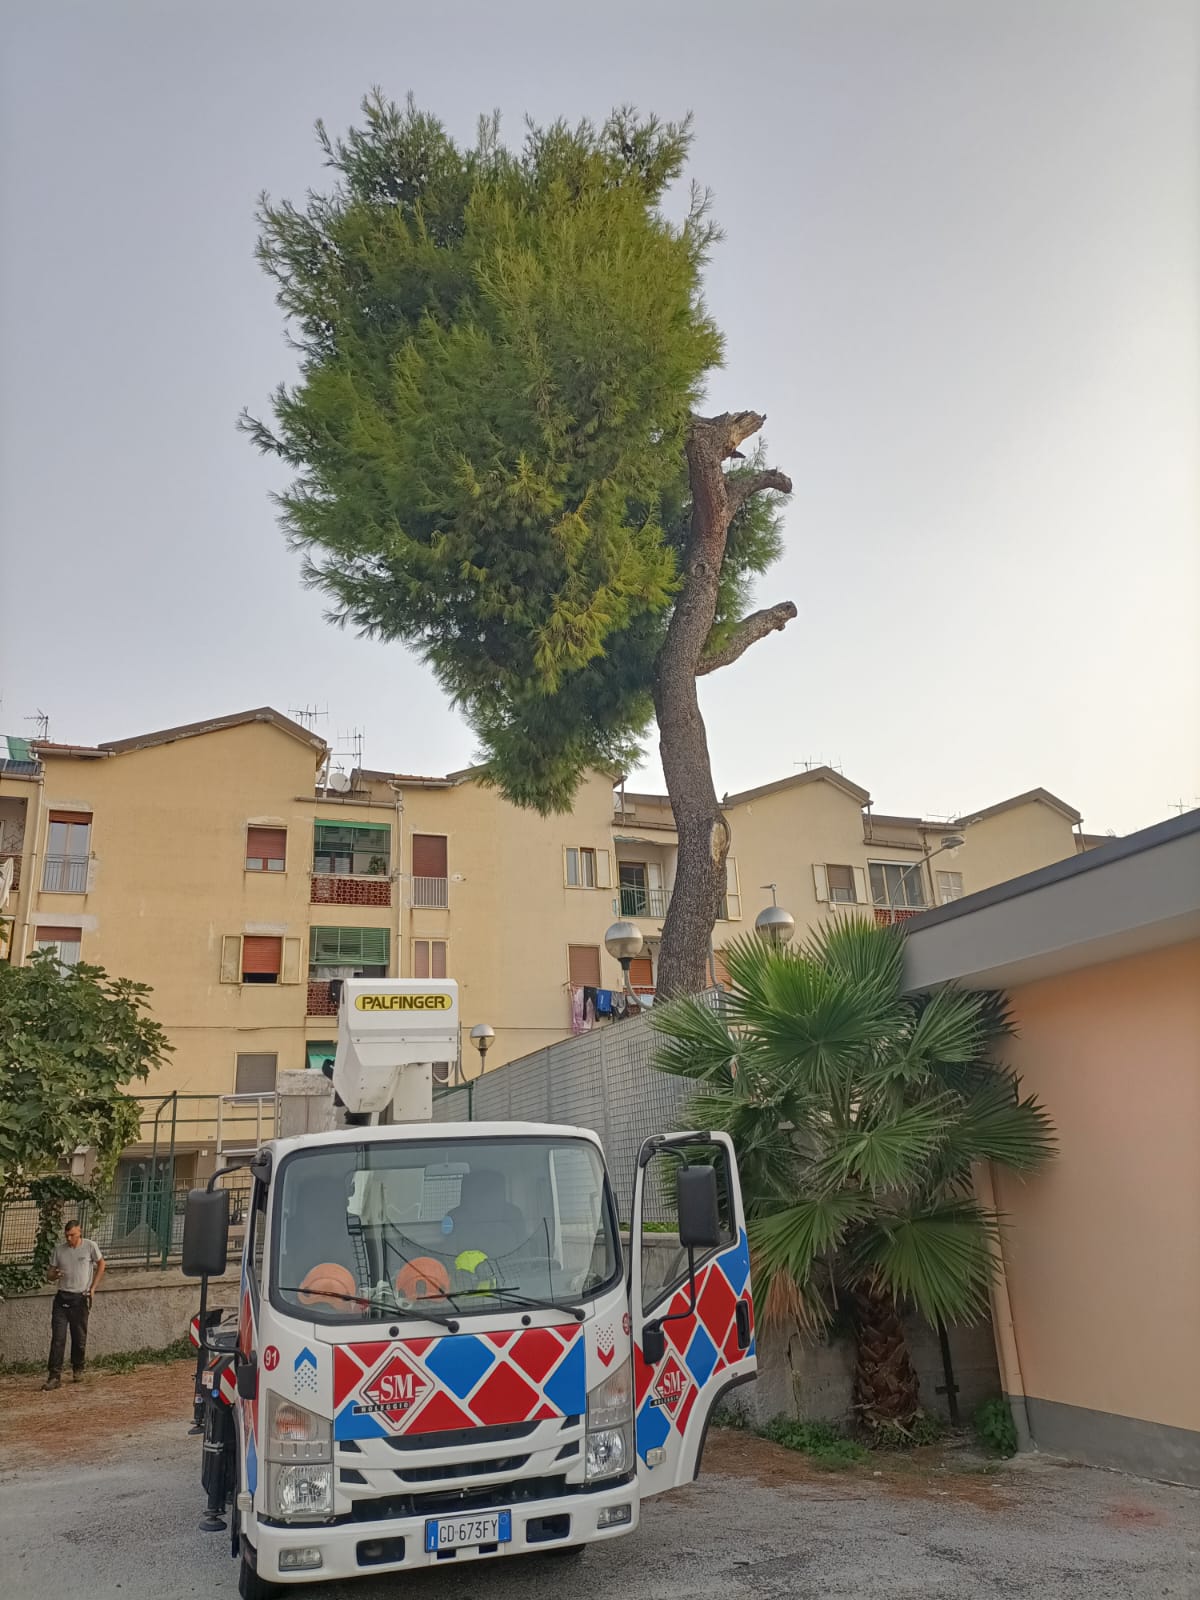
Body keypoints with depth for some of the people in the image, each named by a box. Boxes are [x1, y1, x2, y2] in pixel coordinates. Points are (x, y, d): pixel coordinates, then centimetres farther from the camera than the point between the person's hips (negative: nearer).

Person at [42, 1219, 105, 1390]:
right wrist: (55, 1275, -15)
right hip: (62, 1298, 2)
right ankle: (55, 1376, -4)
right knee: (57, 1338, -7)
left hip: (81, 1298, -1)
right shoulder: (59, 1249, 2)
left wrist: (93, 1287, 4)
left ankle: (78, 1369, 28)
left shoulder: (90, 1246, -4)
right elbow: (51, 1272, 10)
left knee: (79, 1338, 7)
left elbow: (101, 1264, 9)